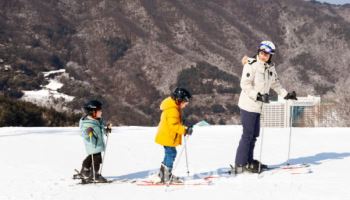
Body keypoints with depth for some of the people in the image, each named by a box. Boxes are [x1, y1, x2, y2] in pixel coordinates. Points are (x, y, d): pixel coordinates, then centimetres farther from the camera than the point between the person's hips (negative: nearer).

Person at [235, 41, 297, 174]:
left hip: (257, 106, 8)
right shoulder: (251, 65, -14)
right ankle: (240, 165, -3)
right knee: (248, 134, -7)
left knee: (254, 134, 13)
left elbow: (275, 83, 23)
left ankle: (249, 161, 23)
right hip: (248, 104, -8)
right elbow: (245, 84, -20)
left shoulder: (270, 68, 11)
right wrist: (258, 96, -27)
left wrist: (286, 95, 16)